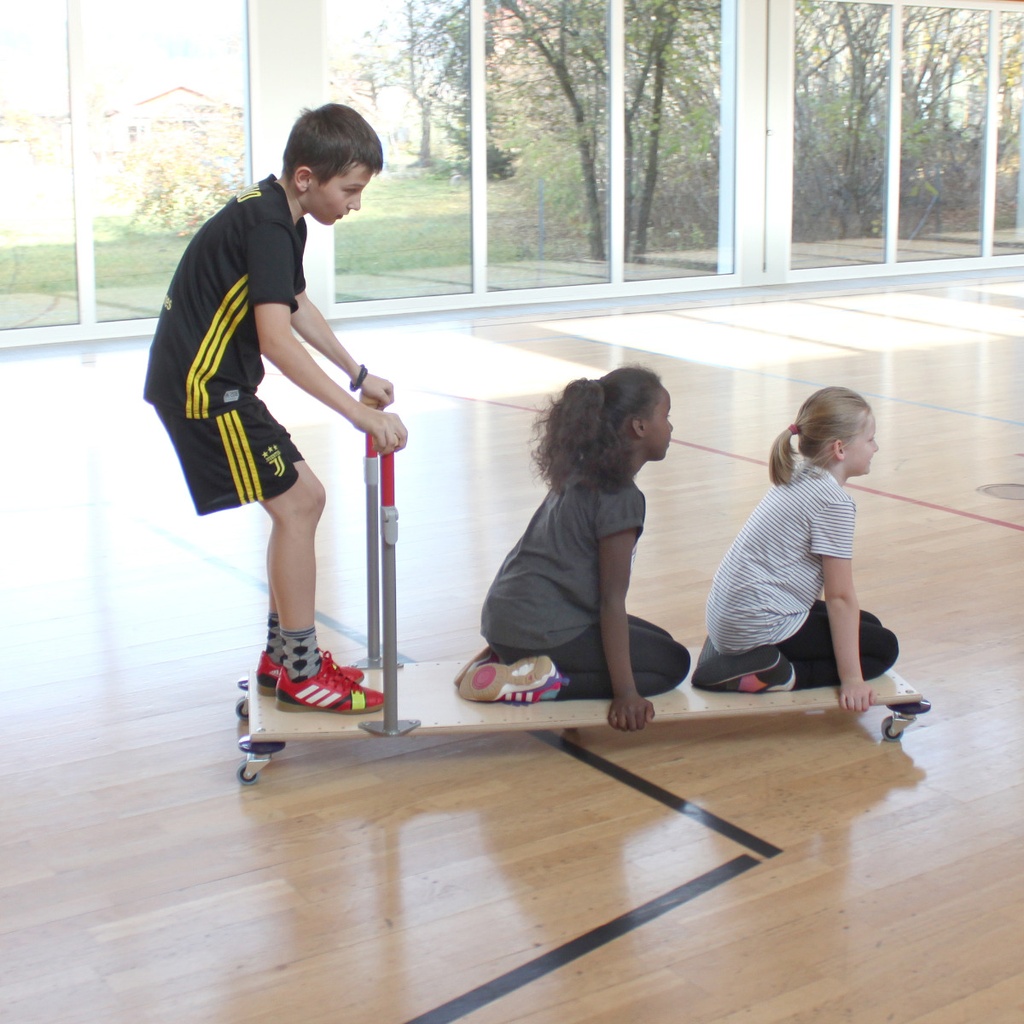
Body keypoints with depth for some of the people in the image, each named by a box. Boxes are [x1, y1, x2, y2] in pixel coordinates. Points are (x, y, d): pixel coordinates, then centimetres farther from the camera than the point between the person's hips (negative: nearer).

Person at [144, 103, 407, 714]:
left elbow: (298, 306, 27)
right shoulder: (267, 224, -21)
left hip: (210, 383, 10)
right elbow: (277, 338, -32)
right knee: (295, 505, -9)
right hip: (203, 387, -10)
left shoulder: (278, 216, 12)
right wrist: (359, 413, -34)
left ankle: (282, 657, 21)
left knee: (304, 498, 12)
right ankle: (301, 675, -1)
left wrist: (358, 375, 26)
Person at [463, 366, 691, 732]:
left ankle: (507, 661, 10)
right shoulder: (621, 499, -15)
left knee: (656, 642, 21)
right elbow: (612, 599, -16)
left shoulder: (579, 475, 11)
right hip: (540, 629, -9)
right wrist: (625, 693, -15)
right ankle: (542, 682, -11)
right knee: (672, 663, 2)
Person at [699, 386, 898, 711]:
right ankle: (777, 675, -13)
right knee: (883, 648, 1)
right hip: (759, 627, -9)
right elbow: (840, 596, -15)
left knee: (868, 625, 20)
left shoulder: (799, 477, 11)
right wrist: (851, 679, -12)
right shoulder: (834, 503, -16)